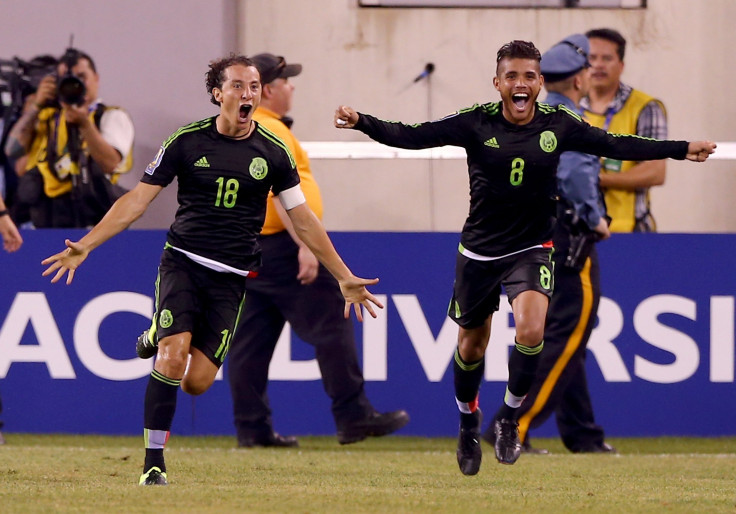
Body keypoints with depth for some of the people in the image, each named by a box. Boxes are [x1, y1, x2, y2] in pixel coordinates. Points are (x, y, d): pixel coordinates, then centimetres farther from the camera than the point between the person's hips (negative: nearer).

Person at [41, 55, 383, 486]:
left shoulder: (273, 152, 2)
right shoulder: (186, 142, -2)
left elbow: (304, 221, 11)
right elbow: (137, 200, 1)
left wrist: (344, 277, 10)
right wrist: (84, 246, -7)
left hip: (231, 277, 1)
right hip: (182, 261, -1)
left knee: (197, 381, -8)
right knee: (173, 359, -22)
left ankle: (160, 336, 27)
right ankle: (154, 461, -8)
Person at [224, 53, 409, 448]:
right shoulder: (270, 131, -13)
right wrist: (304, 245, -26)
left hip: (245, 248, 10)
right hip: (280, 245, -10)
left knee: (251, 338, 7)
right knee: (332, 326, -7)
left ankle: (251, 427, 6)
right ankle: (353, 416, -8)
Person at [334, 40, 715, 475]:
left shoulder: (558, 124, -7)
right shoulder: (477, 123, -12)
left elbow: (616, 145, 2)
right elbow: (412, 137, -16)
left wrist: (682, 149, -1)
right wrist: (362, 122, -31)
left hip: (532, 248, 0)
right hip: (480, 249, 0)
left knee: (531, 330, -24)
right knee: (472, 345, 12)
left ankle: (510, 418, -1)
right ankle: (469, 421, 41)